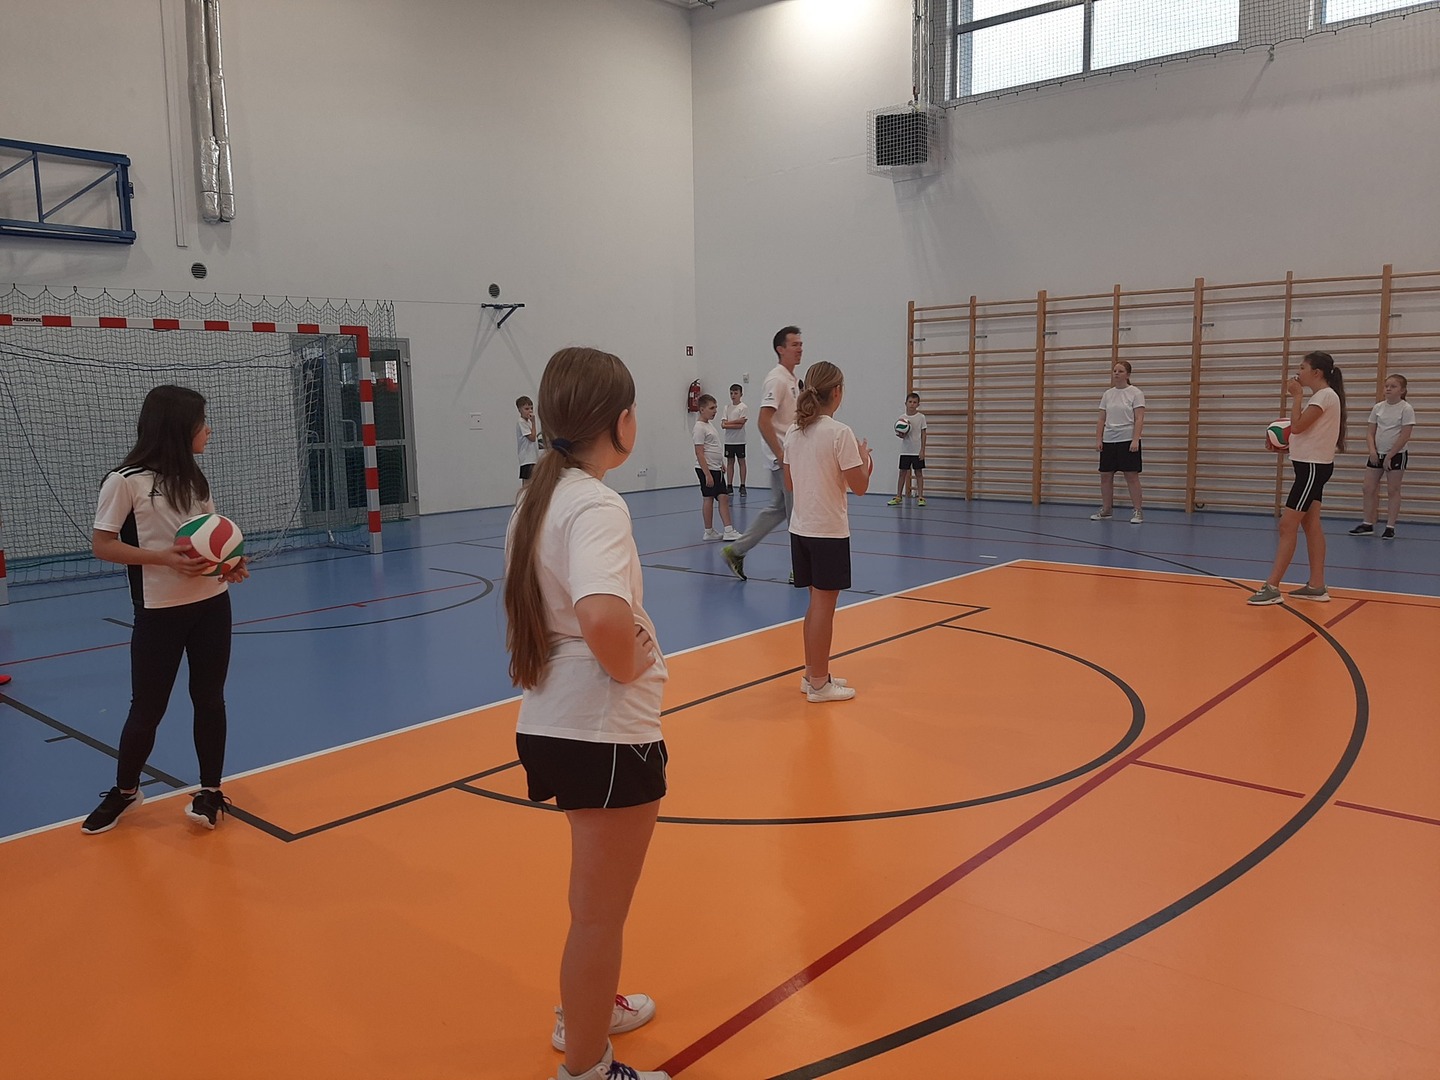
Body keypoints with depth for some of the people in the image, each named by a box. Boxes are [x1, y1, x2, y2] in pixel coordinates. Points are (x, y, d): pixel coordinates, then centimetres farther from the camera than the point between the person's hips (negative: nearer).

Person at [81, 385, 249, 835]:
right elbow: (102, 544, -9)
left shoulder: (194, 477, 8)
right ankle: (124, 790, 29)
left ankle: (210, 791, 21)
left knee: (209, 698, 9)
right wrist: (163, 557, -22)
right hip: (159, 611, -5)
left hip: (211, 604, 5)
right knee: (147, 708, 6)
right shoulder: (126, 481, -10)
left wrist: (233, 562, -4)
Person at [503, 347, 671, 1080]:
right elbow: (603, 618, -40)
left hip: (551, 724, 9)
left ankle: (583, 1013, 49)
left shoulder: (537, 497, 6)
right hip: (607, 735, -9)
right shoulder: (597, 506, -22)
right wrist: (630, 664, -20)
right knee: (600, 912, 10)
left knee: (594, 896, 29)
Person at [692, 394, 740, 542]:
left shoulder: (710, 424, 14)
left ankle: (728, 531, 6)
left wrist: (722, 464, 23)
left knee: (724, 498, 5)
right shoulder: (700, 427, -14)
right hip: (706, 469, -9)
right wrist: (707, 474, -22)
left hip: (716, 469, 9)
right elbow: (699, 453, -19)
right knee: (708, 498, -2)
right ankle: (709, 532, 7)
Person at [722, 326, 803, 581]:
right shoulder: (777, 379, -15)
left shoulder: (791, 379, 15)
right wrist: (781, 456, -23)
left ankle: (736, 551, 21)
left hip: (788, 457, 10)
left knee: (777, 509, 15)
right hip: (783, 458, -10)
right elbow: (764, 422, -22)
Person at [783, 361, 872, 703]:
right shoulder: (840, 433, -15)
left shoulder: (794, 433, 6)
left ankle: (813, 674, 28)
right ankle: (818, 683, 11)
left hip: (800, 529, 7)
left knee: (817, 602, 18)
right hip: (829, 532, -7)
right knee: (823, 605, 2)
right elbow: (859, 486, -13)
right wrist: (865, 459, 5)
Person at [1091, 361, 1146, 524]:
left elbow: (1139, 419, -10)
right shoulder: (1107, 394, 10)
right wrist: (1098, 440, 2)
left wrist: (1135, 440, -19)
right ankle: (1106, 510, 17)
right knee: (1105, 476, 6)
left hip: (1128, 441, -5)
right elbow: (1101, 420, 11)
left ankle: (1138, 511, 1)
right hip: (1108, 441, 5)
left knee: (1131, 476, -4)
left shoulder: (1135, 393, -4)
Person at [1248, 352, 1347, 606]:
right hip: (1311, 465, 11)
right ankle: (1316, 585, 13)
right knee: (1310, 525, 10)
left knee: (1287, 525, -11)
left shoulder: (1325, 395, -15)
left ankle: (1272, 588, -11)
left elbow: (1297, 427, -21)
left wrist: (1297, 397, -13)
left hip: (1313, 467, -11)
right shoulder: (1320, 396, 16)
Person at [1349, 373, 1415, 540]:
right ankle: (1367, 524, 13)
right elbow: (1370, 432, 6)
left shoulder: (1406, 409, -9)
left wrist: (1390, 456, -15)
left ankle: (1390, 527, 6)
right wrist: (1372, 451, -9)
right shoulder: (1378, 407, 5)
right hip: (1377, 454, 5)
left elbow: (1405, 436, -13)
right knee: (1369, 488, 4)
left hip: (1397, 454, -5)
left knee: (1392, 490, 1)